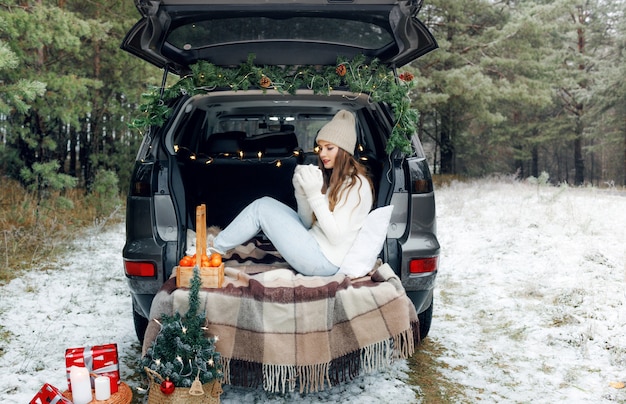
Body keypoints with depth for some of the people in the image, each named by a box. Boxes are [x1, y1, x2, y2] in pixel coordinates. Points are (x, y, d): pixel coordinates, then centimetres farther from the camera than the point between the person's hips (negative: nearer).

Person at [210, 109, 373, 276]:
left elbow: (337, 236, -20)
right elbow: (309, 223, 10)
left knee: (262, 208, -7)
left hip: (324, 261, -9)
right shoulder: (332, 178, 12)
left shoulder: (357, 185, -14)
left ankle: (215, 247, 10)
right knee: (266, 203, 7)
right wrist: (302, 191, -6)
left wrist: (315, 194, -25)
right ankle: (219, 244, 10)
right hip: (315, 244, 9)